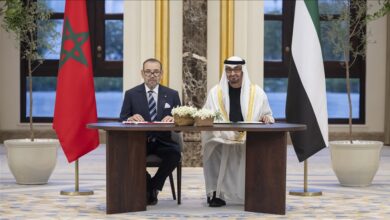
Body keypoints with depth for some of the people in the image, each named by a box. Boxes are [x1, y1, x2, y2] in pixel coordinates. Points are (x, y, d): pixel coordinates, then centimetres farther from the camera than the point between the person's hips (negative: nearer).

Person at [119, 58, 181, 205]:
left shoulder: (172, 95, 11)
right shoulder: (131, 94, 7)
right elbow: (122, 121, 2)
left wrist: (173, 119, -19)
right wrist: (130, 119, -22)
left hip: (162, 141, 1)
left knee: (175, 153, -32)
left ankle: (153, 186, -5)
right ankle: (148, 187, -5)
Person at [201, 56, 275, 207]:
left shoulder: (257, 93, 7)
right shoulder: (215, 92, 7)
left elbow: (268, 117, 12)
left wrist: (266, 118, -12)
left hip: (250, 140, 0)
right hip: (221, 139, 0)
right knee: (214, 149, -32)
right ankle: (216, 193, -18)